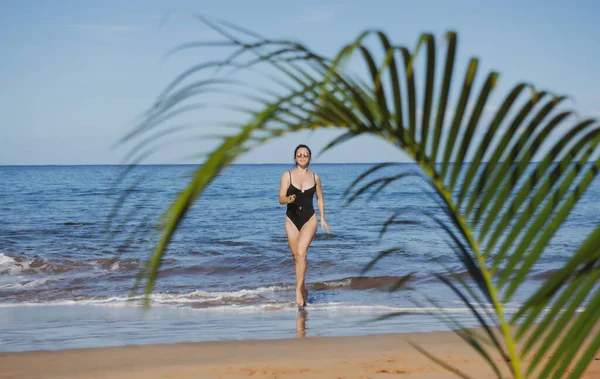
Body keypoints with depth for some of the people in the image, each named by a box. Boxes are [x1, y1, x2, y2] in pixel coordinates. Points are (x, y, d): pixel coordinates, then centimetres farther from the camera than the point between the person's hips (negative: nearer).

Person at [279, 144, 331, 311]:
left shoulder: (315, 177, 4)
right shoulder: (287, 175, -2)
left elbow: (320, 198, 15)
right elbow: (281, 199, -6)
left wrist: (322, 219, 8)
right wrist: (288, 199, -29)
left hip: (309, 219, -1)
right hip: (292, 219, 1)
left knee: (301, 252, -20)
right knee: (296, 256, 8)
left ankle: (298, 291, -19)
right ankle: (303, 290, 25)